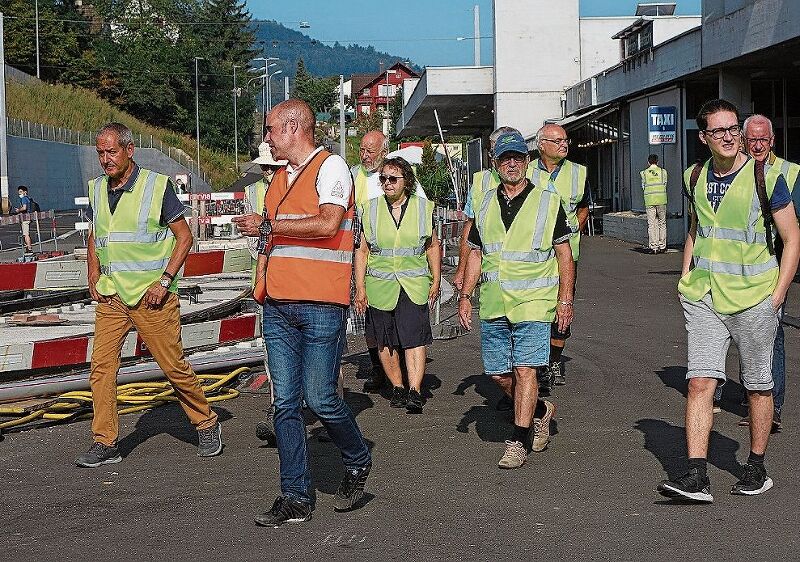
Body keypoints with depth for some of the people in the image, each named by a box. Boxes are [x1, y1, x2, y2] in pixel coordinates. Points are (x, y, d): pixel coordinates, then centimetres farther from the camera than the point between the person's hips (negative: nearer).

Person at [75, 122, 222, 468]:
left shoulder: (157, 186, -6)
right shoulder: (96, 190, 10)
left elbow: (184, 236, -4)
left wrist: (165, 281, -13)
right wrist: (94, 274, 8)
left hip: (151, 296, -5)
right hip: (110, 296, 5)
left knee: (174, 366, 0)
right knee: (101, 365, -2)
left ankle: (207, 426, 20)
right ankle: (104, 443, 7)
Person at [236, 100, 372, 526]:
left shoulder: (330, 166, -4)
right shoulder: (281, 177, 21)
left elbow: (328, 223, -19)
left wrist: (267, 225, -12)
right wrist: (265, 284, 15)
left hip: (321, 306, -7)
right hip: (278, 306, 8)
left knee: (319, 397, -7)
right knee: (285, 402, 4)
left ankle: (357, 463, 20)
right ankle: (295, 497, 8)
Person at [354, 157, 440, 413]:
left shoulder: (423, 208, 5)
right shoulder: (370, 210, 4)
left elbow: (432, 247, 13)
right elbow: (362, 250, 6)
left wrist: (435, 282, 8)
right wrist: (360, 287, 0)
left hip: (414, 286, -1)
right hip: (380, 286, 1)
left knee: (414, 338, -13)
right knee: (385, 342, 7)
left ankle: (415, 392, -16)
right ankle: (397, 387, 21)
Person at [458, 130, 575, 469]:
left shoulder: (548, 202, 1)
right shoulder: (484, 203, 11)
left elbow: (564, 253, 3)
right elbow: (475, 253, 17)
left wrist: (565, 300, -4)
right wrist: (465, 296, 9)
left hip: (533, 303, -4)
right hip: (492, 305, 5)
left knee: (525, 369, -11)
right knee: (497, 373, 9)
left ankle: (518, 442, -4)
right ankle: (540, 410, 33)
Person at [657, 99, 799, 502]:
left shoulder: (766, 177, -6)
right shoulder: (695, 178, 9)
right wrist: (686, 277, 14)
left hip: (753, 297, -3)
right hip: (703, 297, 3)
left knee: (758, 386, 9)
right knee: (699, 382, -8)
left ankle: (756, 468, 25)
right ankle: (696, 477, -10)